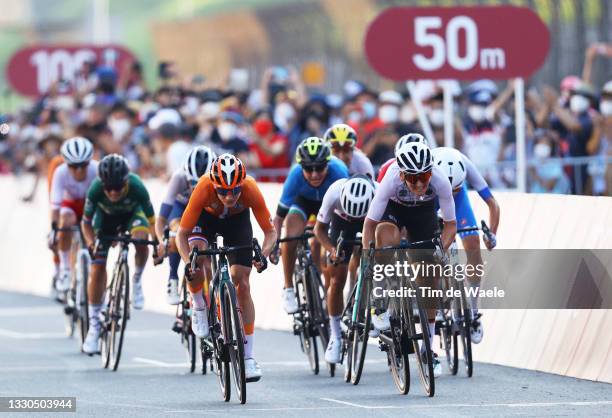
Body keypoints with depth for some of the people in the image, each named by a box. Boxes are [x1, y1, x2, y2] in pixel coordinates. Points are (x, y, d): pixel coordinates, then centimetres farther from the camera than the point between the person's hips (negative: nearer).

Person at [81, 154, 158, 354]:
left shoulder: (137, 187, -37)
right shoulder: (96, 189, -35)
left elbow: (151, 221, -27)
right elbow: (86, 222, -21)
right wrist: (91, 242, -38)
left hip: (132, 213, -1)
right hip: (106, 217, 1)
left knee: (141, 240, -34)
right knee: (97, 268, -7)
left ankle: (137, 281, -4)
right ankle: (94, 323, 6)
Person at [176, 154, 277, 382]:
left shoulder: (251, 190, -37)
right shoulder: (204, 188, -39)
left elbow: (270, 231, -26)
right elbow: (182, 233, -31)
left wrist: (263, 253, -46)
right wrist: (188, 260, -48)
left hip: (238, 220, 1)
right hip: (207, 217, -1)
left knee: (242, 285, -7)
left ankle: (248, 357, 0)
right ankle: (198, 307, -3)